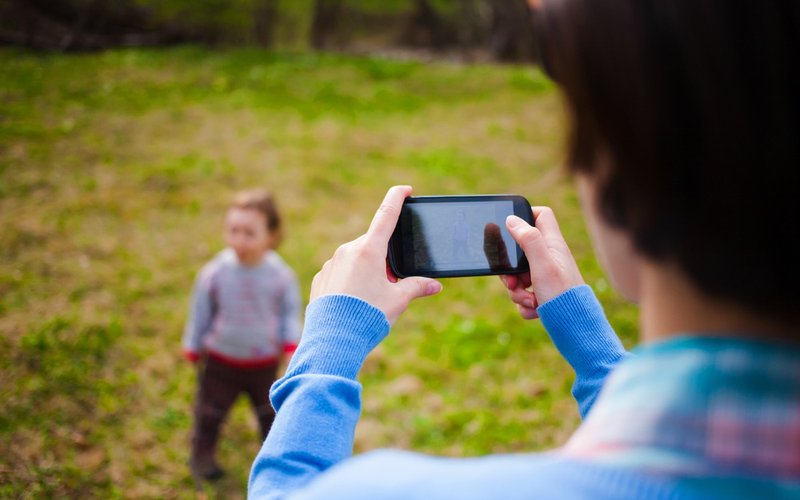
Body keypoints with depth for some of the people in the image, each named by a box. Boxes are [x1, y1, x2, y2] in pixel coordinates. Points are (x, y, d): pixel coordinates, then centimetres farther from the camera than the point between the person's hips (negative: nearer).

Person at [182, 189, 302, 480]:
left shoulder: (281, 275, -18)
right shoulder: (214, 273, -18)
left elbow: (290, 312, -4)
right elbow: (200, 312, -5)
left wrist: (291, 345, -15)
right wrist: (193, 348, 3)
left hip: (265, 362, 1)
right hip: (221, 360, 0)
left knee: (270, 412, 21)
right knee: (211, 412, 17)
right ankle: (202, 454, 41)